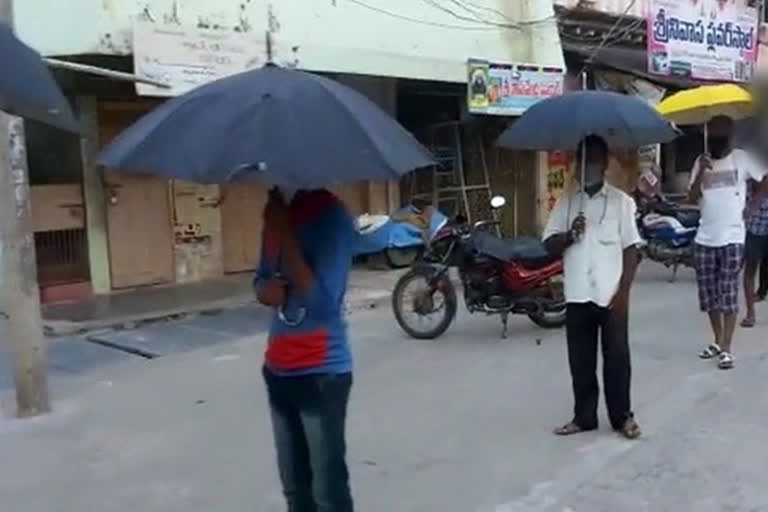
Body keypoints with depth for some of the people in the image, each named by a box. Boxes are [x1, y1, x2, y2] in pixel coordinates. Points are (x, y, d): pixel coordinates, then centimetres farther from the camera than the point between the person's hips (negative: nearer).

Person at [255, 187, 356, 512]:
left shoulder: (330, 214, -15)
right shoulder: (276, 212, 7)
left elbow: (322, 299, -22)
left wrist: (284, 233, -23)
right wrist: (268, 289, -9)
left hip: (321, 372, -7)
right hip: (278, 368, 7)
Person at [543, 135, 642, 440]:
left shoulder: (621, 201, 1)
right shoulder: (567, 201, 8)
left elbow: (631, 250, -2)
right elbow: (549, 245, 5)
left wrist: (623, 292, -10)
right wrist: (570, 234, -16)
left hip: (611, 296, -2)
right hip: (577, 297, 3)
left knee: (617, 358, 5)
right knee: (580, 360, 10)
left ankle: (622, 417, 20)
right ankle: (584, 417, 22)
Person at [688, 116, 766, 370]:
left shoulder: (741, 158, -2)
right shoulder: (701, 162, 9)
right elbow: (692, 199, 1)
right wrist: (701, 173, -12)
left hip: (731, 239, -4)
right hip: (704, 239, 4)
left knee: (728, 294, -4)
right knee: (708, 295, 9)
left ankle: (727, 349, 0)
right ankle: (718, 341, 24)